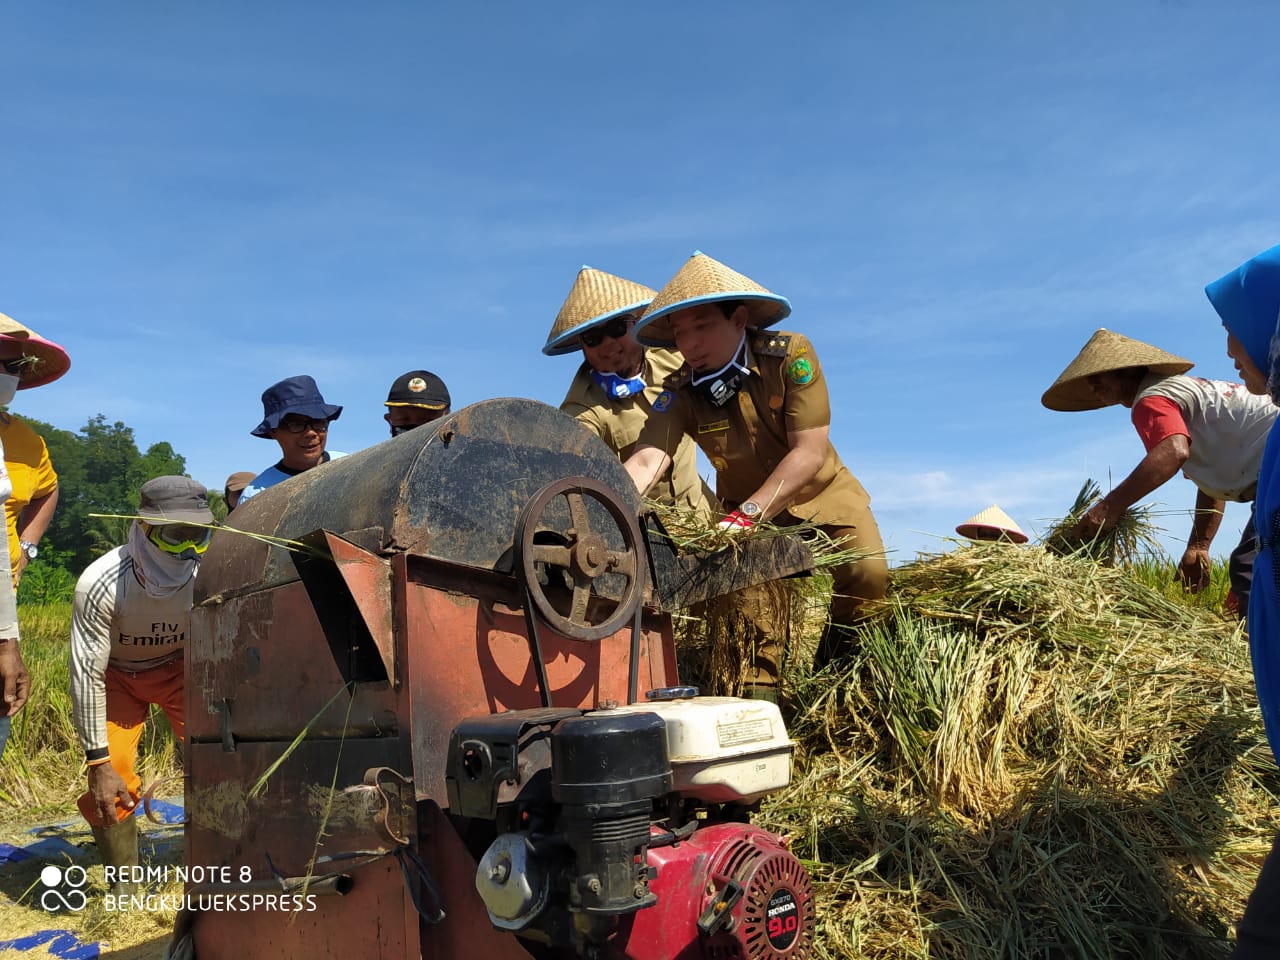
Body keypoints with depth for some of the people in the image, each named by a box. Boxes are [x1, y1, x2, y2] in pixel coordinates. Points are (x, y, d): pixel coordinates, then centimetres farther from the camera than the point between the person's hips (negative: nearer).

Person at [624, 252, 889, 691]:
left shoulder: (791, 355, -25)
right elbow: (646, 460, -32)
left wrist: (748, 514, -39)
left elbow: (810, 453, -30)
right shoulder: (680, 391, -18)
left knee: (868, 573, -19)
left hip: (821, 492, -1)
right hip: (746, 506, 2)